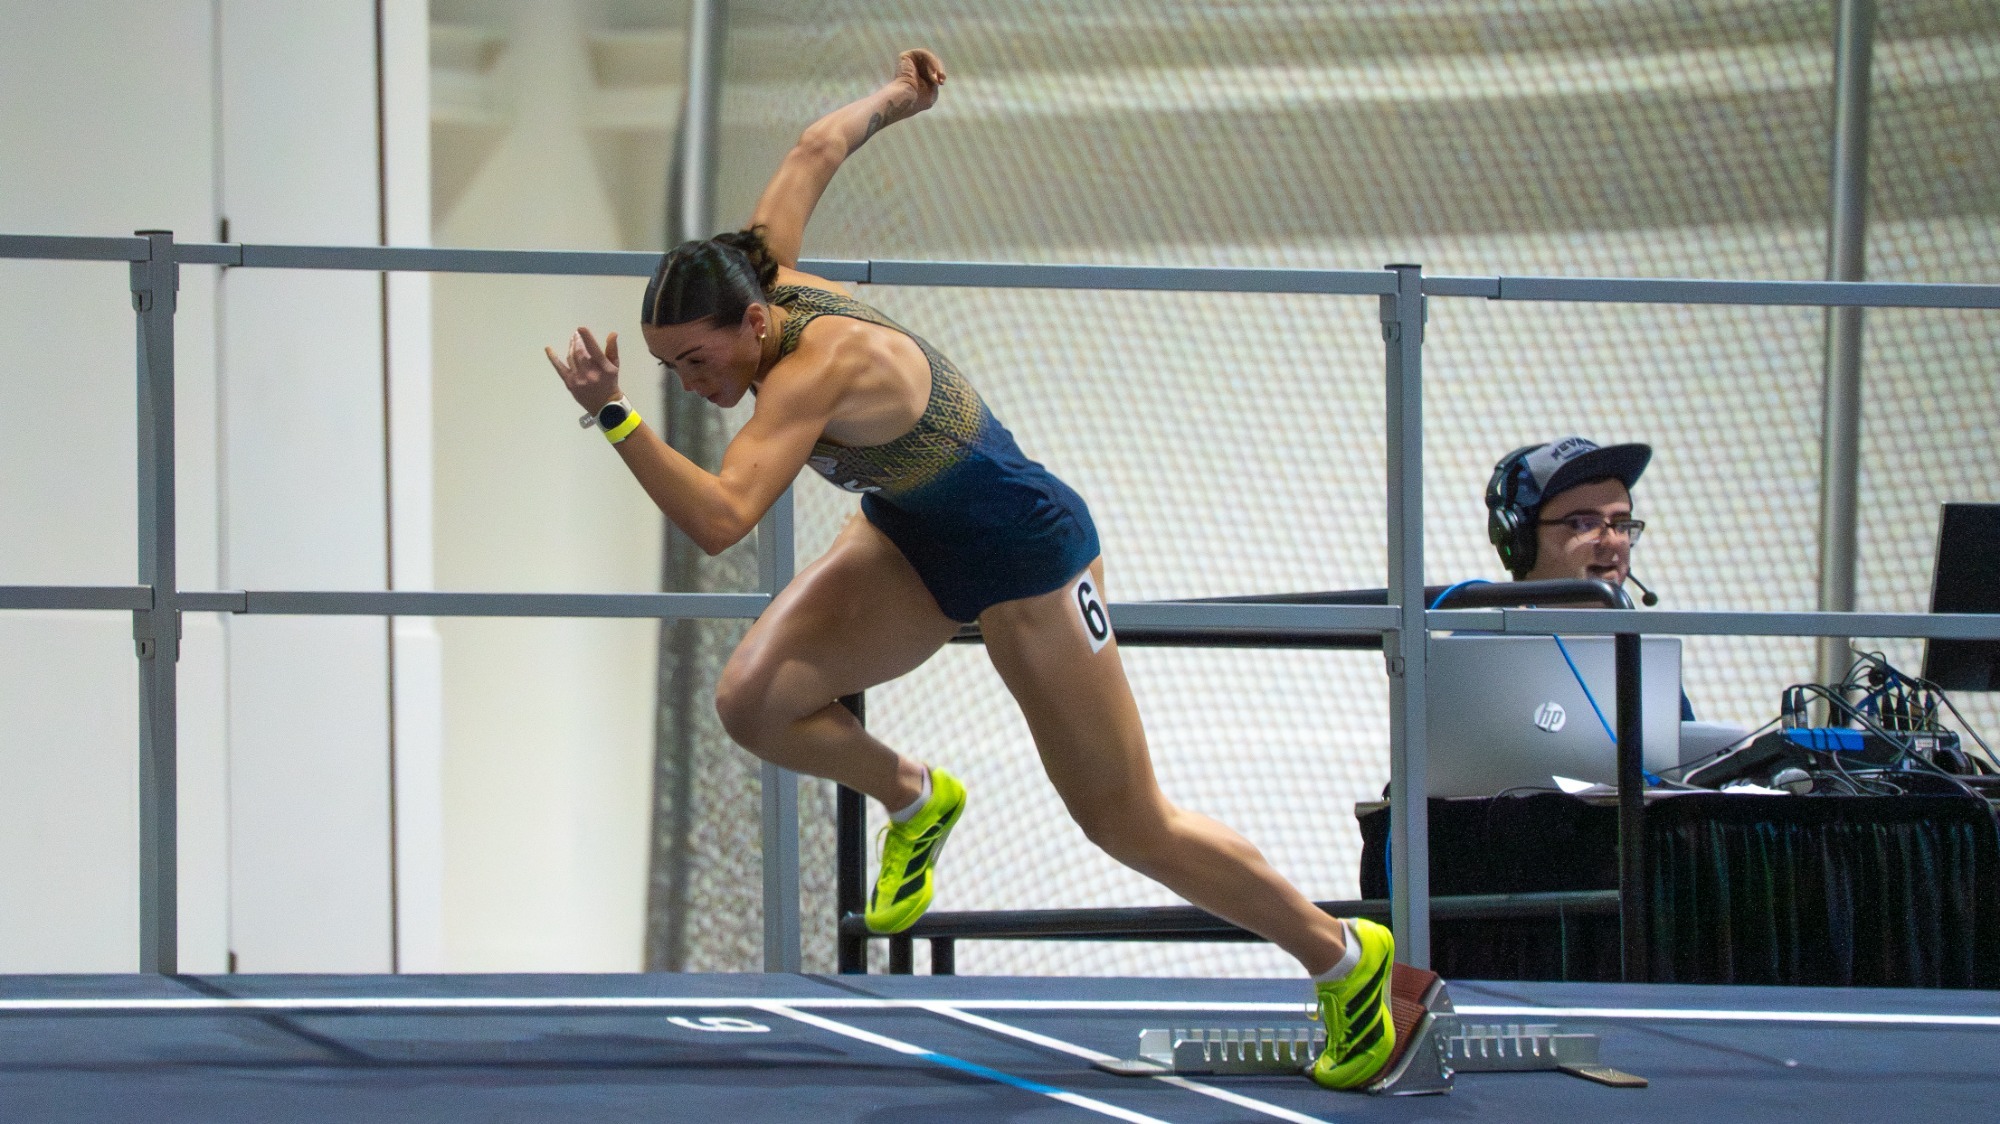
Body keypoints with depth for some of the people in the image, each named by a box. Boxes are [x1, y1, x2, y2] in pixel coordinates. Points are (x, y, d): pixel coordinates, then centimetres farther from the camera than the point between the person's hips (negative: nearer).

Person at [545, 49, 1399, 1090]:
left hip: (1023, 555, -8)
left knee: (1128, 824, 2)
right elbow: (816, 148, 4)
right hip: (909, 540, 8)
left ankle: (1345, 956, 21)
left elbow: (718, 518, -50)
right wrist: (892, 99, 22)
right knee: (753, 701, -15)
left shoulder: (814, 368, -38)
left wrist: (614, 417, -53)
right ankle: (913, 799, 16)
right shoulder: (758, 275, -15)